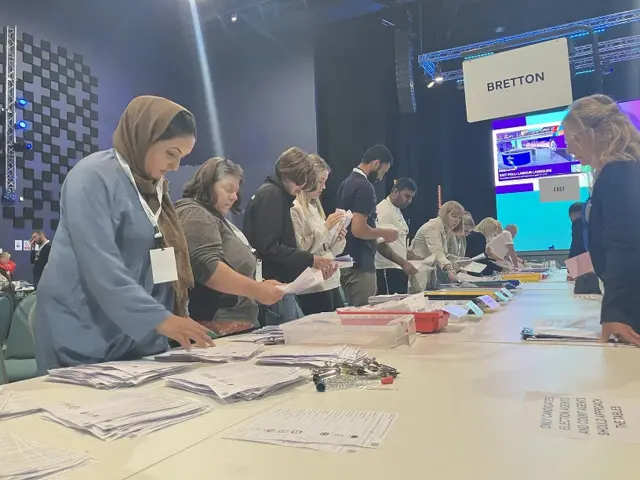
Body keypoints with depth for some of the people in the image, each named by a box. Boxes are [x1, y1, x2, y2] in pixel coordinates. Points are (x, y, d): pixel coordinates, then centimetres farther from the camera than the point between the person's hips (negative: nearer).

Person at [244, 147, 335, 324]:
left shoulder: (276, 194, 16)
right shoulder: (271, 195, -13)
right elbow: (269, 248, -22)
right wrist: (310, 259, -17)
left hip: (280, 284, 10)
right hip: (274, 286, -10)